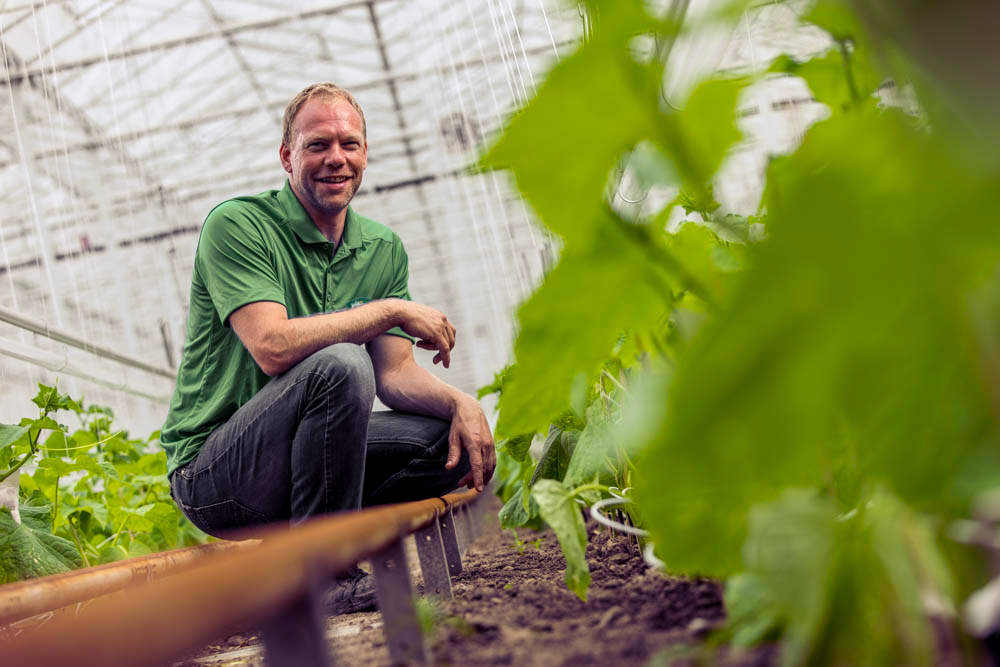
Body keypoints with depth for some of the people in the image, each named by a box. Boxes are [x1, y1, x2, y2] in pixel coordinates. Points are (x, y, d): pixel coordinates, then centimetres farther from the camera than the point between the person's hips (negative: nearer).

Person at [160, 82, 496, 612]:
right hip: (212, 473, -7)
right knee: (339, 364, -32)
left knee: (458, 437, -8)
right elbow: (273, 346, -27)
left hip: (305, 461, 7)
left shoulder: (383, 249, 7)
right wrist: (394, 310, -21)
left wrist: (461, 403, -19)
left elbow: (395, 374, 1)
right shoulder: (234, 225, -13)